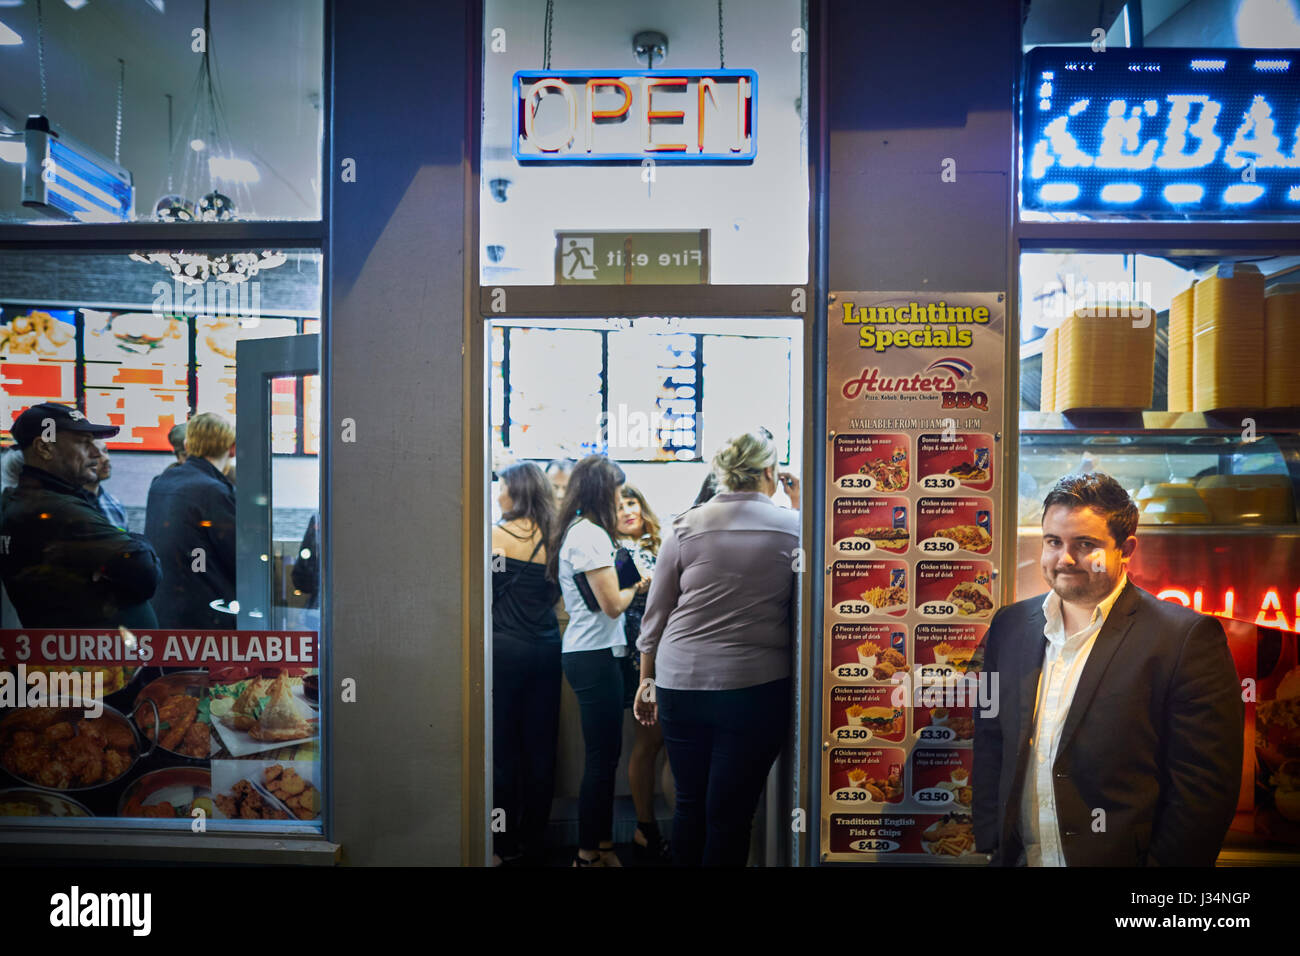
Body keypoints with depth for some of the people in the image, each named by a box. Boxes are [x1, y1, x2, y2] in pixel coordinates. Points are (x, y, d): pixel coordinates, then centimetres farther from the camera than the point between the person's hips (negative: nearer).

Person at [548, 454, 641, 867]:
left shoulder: (575, 531, 14)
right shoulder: (590, 535, -16)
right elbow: (612, 603, -18)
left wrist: (627, 585, 6)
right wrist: (636, 586, -1)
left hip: (586, 653, 10)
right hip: (595, 656, -10)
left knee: (603, 755, 16)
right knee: (602, 757, -1)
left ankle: (601, 845, 26)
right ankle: (589, 854, 10)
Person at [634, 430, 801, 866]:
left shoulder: (686, 525, 1)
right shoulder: (794, 527, -2)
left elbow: (656, 612, 6)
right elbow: (803, 617, 1)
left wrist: (647, 678, 16)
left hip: (681, 682, 2)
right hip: (756, 685, -2)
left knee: (689, 803, 16)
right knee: (730, 813, 7)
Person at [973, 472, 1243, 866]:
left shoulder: (1187, 638, -13)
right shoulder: (1010, 625, 1)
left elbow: (1205, 786, -14)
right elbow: (989, 742, 7)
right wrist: (990, 843, 2)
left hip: (1123, 857, -4)